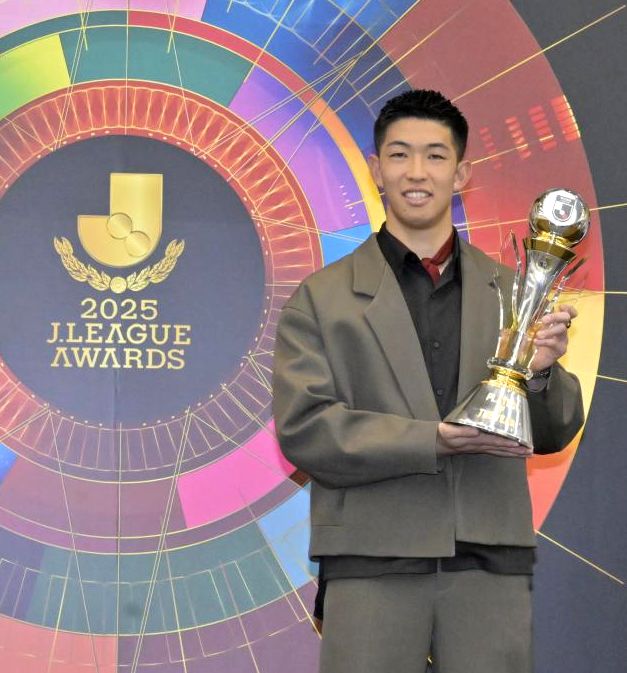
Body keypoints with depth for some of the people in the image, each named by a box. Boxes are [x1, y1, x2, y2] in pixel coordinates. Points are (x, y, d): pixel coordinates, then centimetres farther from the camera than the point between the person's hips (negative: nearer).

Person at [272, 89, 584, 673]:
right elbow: (302, 429, -5)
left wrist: (538, 372, -10)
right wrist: (436, 440, -15)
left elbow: (555, 434, 12)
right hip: (372, 567, -2)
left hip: (492, 565, 2)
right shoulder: (321, 298, 5)